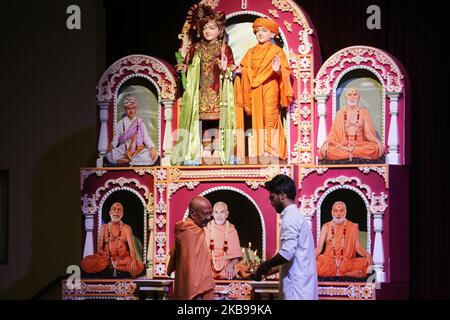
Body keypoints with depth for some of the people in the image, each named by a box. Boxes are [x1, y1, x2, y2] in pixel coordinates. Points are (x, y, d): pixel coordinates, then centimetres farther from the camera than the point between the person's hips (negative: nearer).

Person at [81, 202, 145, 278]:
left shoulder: (126, 228, 5)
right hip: (107, 258, 1)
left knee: (139, 266, -33)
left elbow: (131, 246, -7)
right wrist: (103, 254, -18)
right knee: (86, 263, -28)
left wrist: (133, 261, -28)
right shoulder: (104, 227, 8)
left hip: (123, 258, -1)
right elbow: (100, 248, 8)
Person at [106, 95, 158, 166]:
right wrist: (111, 146, -18)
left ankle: (127, 161, -26)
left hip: (139, 151, 1)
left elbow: (146, 137, 5)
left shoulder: (140, 123, 12)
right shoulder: (120, 123, 10)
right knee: (109, 155, -31)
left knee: (154, 155, -28)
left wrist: (152, 147, -13)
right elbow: (115, 139, 5)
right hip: (123, 151, -1)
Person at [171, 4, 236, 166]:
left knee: (220, 119, -7)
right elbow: (190, 67, 18)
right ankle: (192, 154, 2)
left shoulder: (224, 49, 1)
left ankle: (224, 154, 0)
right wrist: (183, 68, -3)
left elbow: (231, 68, -1)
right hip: (201, 91, 3)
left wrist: (225, 69, -22)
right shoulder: (196, 49, 11)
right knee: (196, 119, -1)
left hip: (218, 91, -3)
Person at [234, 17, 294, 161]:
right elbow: (247, 70, 19)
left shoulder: (277, 51, 1)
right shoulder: (251, 52, 16)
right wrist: (240, 71, -2)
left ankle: (271, 149, -7)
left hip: (270, 88, -5)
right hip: (255, 90, 5)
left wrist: (278, 70, -25)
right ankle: (260, 151, 6)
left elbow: (286, 71, -4)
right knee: (257, 119, 3)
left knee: (270, 117, -9)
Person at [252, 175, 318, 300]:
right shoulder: (297, 215, 19)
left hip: (297, 289, -10)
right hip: (302, 287, 10)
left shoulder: (290, 217, -12)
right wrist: (272, 268, 21)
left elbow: (287, 253, -23)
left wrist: (264, 266, -8)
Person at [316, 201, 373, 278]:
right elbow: (319, 247, 5)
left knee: (366, 262, -27)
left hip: (347, 263, 0)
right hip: (328, 262, 0)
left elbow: (357, 247, 5)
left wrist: (367, 255, -15)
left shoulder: (353, 227, 9)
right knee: (315, 265, -33)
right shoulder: (326, 227, 9)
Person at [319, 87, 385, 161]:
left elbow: (369, 131, 5)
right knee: (328, 150, -31)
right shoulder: (340, 113, 9)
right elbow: (334, 131, 5)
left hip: (360, 144, 0)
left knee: (375, 148, -32)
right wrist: (327, 142, -13)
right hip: (342, 145, 0)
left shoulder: (364, 112, 8)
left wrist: (377, 141, -14)